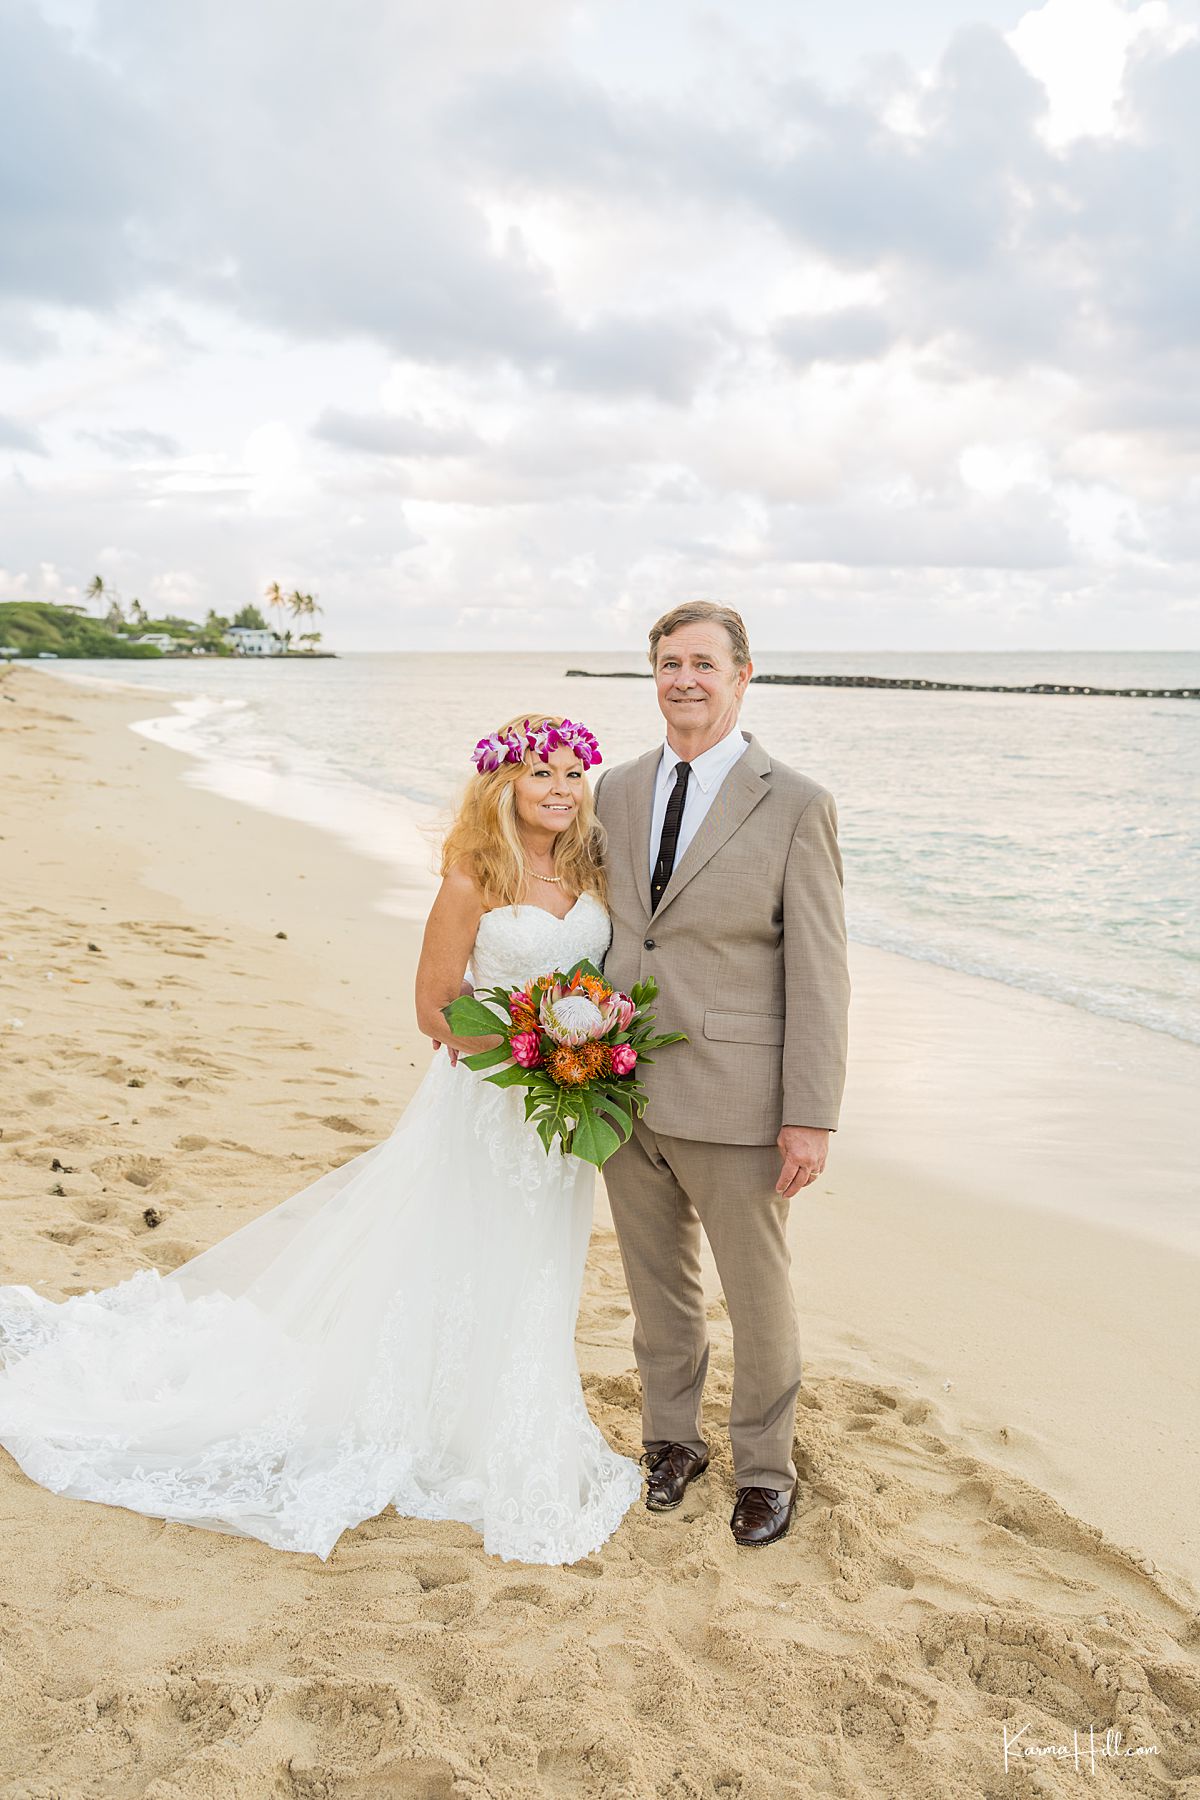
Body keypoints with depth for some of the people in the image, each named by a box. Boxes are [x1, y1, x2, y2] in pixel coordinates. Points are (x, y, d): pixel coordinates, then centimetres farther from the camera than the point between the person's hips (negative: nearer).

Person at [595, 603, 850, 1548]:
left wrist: (811, 1117, -13)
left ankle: (764, 1468, 35)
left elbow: (818, 972, -11)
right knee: (658, 1285, 20)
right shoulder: (618, 789, 6)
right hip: (627, 1096, 4)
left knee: (759, 1296, 13)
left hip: (733, 1105, -4)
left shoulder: (796, 806, -10)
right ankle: (673, 1438, 42)